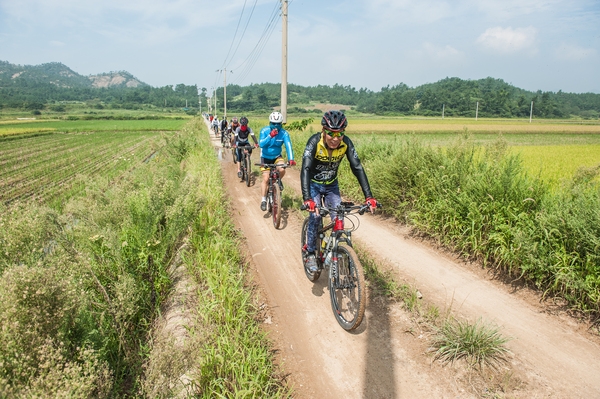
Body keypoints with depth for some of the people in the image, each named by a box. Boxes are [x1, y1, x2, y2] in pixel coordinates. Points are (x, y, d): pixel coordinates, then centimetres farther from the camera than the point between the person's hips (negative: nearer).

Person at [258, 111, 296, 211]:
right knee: (266, 179, -7)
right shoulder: (264, 131, -18)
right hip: (265, 157, 0)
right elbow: (261, 144, -30)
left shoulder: (284, 133, -18)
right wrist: (270, 136, -45)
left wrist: (291, 159, -44)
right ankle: (263, 200, 9)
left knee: (282, 170, -28)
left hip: (277, 157, 1)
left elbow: (288, 146, -29)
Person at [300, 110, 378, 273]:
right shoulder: (315, 141, -29)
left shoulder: (346, 143, -22)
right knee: (315, 216, -19)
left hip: (332, 185, 3)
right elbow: (305, 169, -37)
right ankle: (310, 253, 0)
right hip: (313, 185, -2)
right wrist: (307, 199, -50)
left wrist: (369, 196, -33)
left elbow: (357, 168, -24)